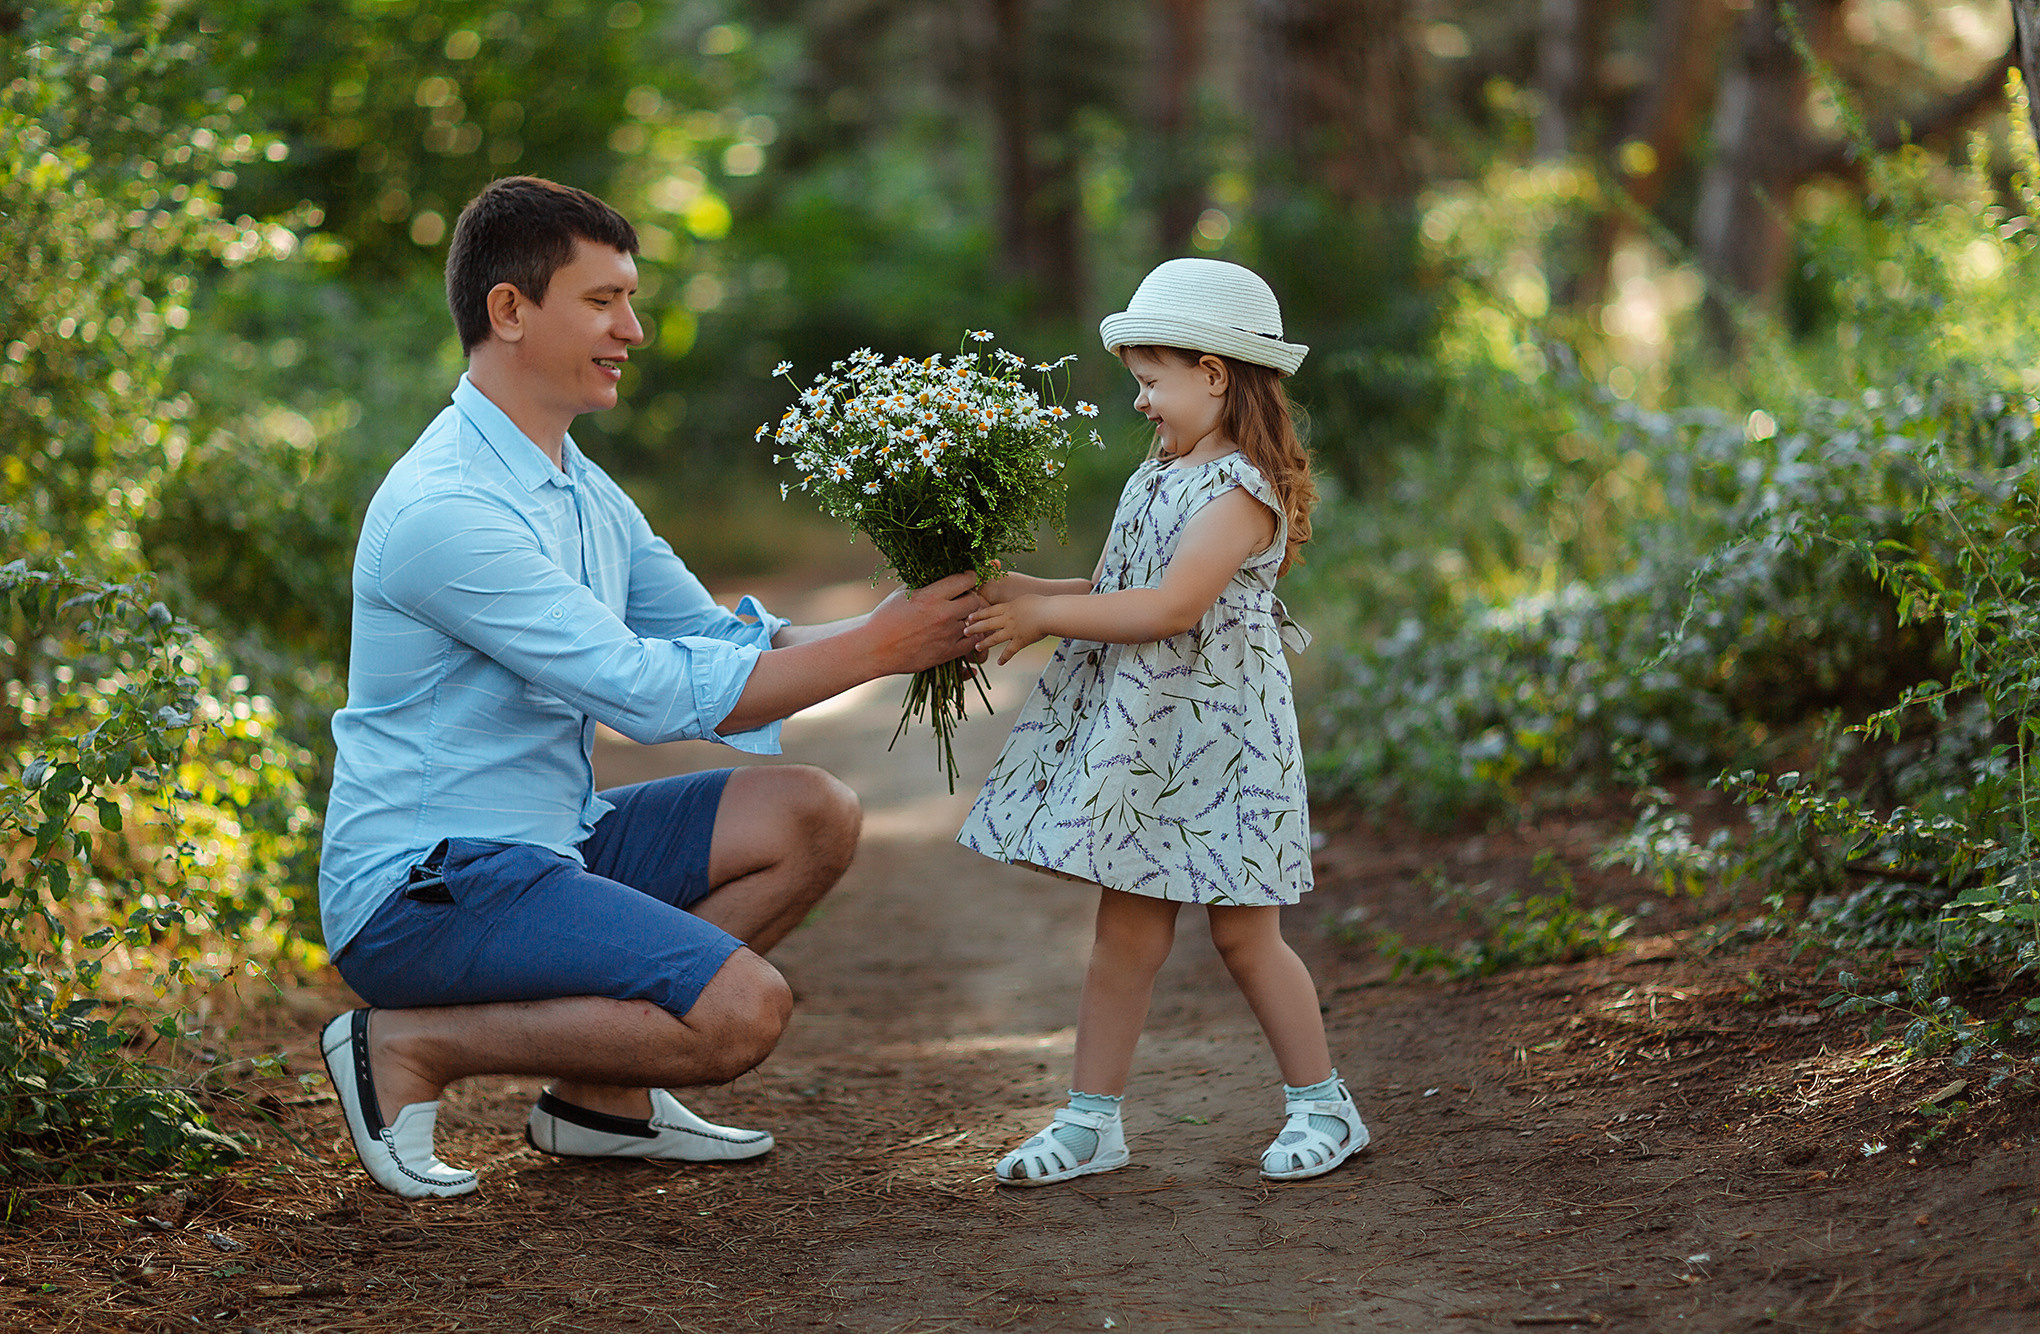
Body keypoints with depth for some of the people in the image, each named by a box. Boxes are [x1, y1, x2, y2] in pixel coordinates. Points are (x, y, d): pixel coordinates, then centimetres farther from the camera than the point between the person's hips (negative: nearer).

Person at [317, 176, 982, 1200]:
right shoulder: (449, 510, -21)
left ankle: (602, 1098, 8)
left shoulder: (580, 489, 12)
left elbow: (721, 646, 13)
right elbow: (654, 695, -23)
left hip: (543, 846, 10)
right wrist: (876, 647, -18)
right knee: (740, 1010, -23)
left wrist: (901, 625, -3)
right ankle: (411, 1050, -7)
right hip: (423, 886, -10)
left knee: (810, 814, 5)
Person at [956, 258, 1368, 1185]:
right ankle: (1092, 1120, 13)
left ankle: (1323, 1107, 17)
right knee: (1125, 930, 8)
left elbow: (1172, 606, -24)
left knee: (1243, 934, 1)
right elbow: (1112, 592, 17)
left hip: (1219, 735, -8)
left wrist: (1041, 615, -21)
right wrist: (1017, 592, 3)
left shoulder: (1242, 491, -15)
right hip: (1138, 735, 8)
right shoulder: (1156, 480, 14)